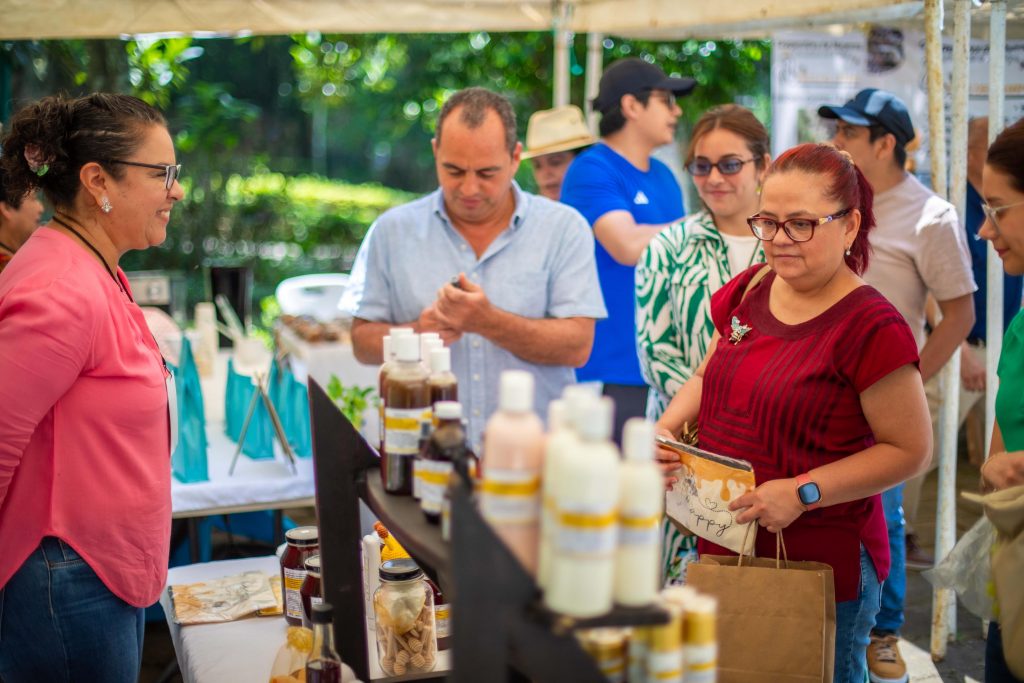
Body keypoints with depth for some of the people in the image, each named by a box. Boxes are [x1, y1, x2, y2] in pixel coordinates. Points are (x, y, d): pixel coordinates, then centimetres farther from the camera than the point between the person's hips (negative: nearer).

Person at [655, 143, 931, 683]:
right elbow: (707, 378, 17)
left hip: (825, 569, -6)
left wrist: (804, 492, -21)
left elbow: (910, 449, -14)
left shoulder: (871, 327, -17)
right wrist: (664, 431, -2)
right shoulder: (746, 292, 3)